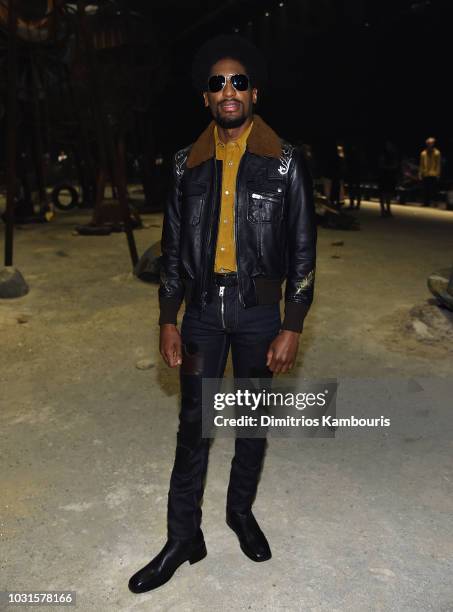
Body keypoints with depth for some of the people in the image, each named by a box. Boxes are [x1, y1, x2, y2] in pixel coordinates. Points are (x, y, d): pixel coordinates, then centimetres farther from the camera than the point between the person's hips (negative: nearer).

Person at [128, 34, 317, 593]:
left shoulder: (284, 163, -3)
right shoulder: (187, 164, 3)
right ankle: (183, 536, 23)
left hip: (258, 311, -1)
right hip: (202, 308, 2)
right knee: (194, 422, 6)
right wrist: (167, 322, 2)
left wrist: (291, 329, -8)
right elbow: (173, 247, 6)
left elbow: (302, 250, -3)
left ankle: (241, 510, 38)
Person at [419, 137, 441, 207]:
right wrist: (420, 174, 6)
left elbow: (438, 165, -2)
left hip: (433, 176, -3)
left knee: (433, 191, -6)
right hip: (425, 175, 3)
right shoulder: (423, 153, 7)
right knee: (426, 191, 5)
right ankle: (426, 204, 12)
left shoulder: (437, 153, -2)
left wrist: (438, 174, -8)